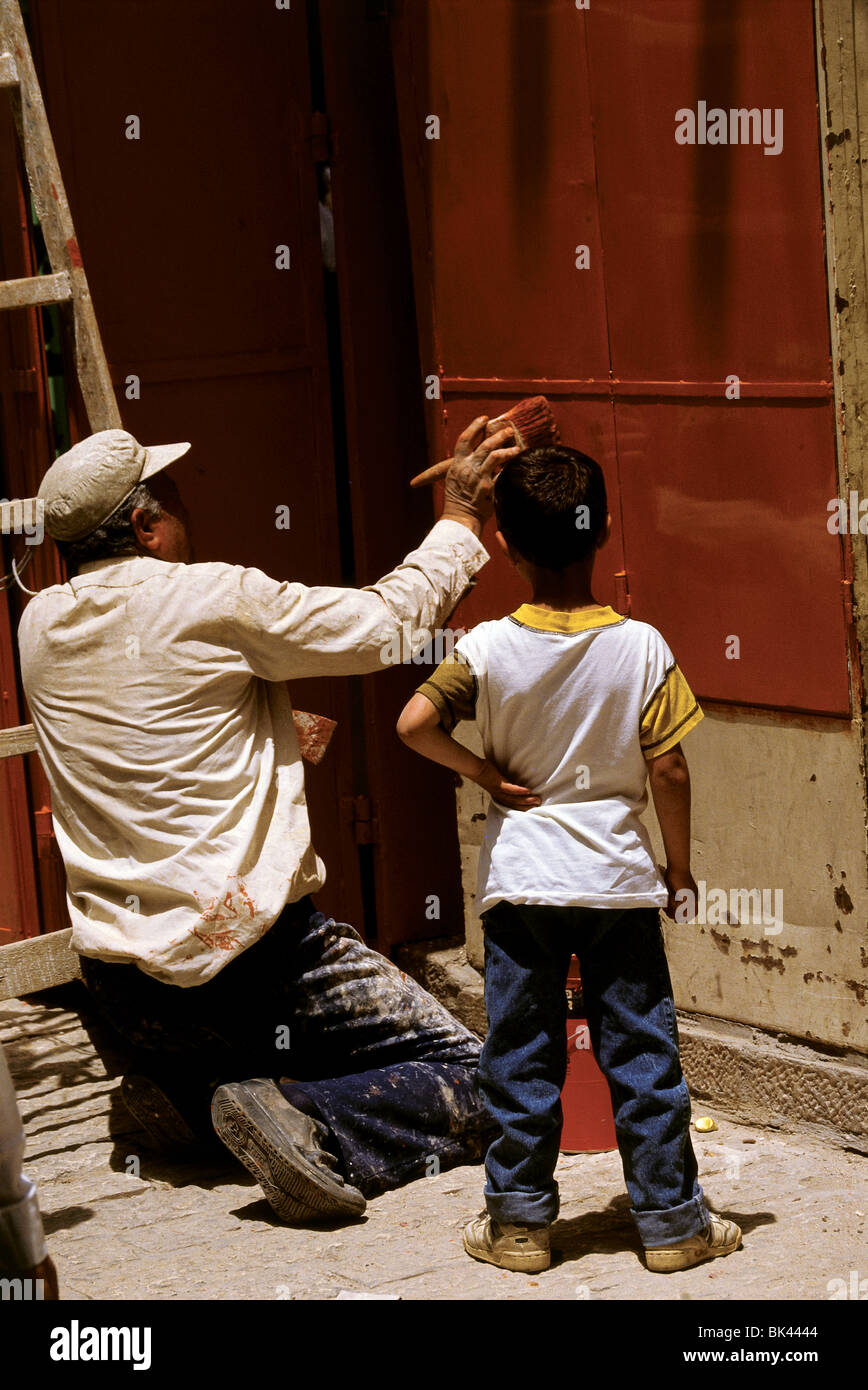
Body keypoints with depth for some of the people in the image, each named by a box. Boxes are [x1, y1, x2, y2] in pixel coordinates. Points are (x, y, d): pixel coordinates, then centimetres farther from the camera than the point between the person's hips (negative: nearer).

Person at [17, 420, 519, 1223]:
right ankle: (307, 1127, -23)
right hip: (250, 954, -7)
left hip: (121, 988, 7)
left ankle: (184, 1095, 7)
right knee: (468, 1079, -1)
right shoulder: (216, 601, -11)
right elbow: (387, 625, -1)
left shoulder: (40, 626, 6)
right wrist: (462, 520, 12)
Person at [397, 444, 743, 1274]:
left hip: (521, 883, 0)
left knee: (520, 1056, 10)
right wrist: (679, 868, 6)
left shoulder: (488, 649, -9)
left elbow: (414, 724, -18)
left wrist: (482, 772, -3)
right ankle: (670, 1219, 13)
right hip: (618, 878, 0)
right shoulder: (642, 647, -9)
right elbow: (670, 772, -7)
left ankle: (518, 1221, 16)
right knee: (641, 1053, 8)